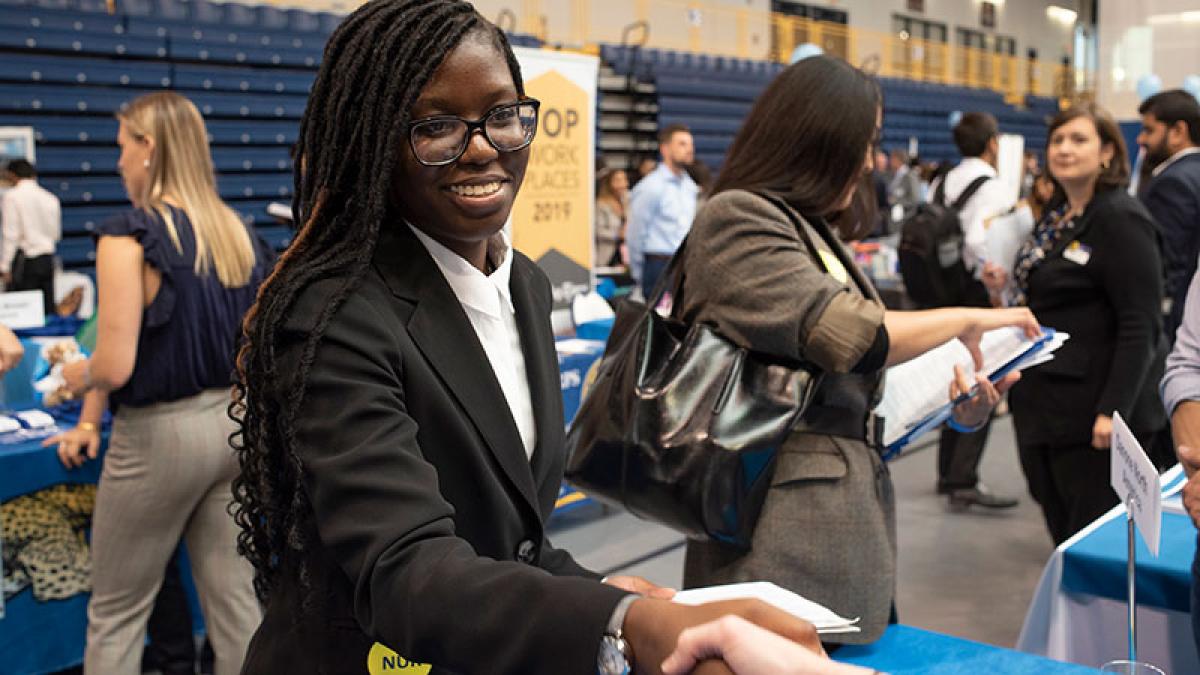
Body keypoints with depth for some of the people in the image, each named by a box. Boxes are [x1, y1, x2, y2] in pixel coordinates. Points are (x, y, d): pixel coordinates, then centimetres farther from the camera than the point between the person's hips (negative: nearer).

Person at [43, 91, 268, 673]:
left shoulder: (130, 235, -14)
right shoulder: (240, 235, 5)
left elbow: (115, 366, -20)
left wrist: (77, 377, 5)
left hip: (159, 438, -6)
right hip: (235, 424, 6)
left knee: (115, 614, 11)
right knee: (234, 601, 12)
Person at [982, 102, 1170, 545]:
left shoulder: (1122, 220, -13)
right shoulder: (1057, 216, 13)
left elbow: (1139, 327, -19)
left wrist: (1113, 410, -25)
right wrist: (1008, 285, 6)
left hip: (1094, 411, -9)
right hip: (1047, 405, 9)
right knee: (1061, 526, 16)